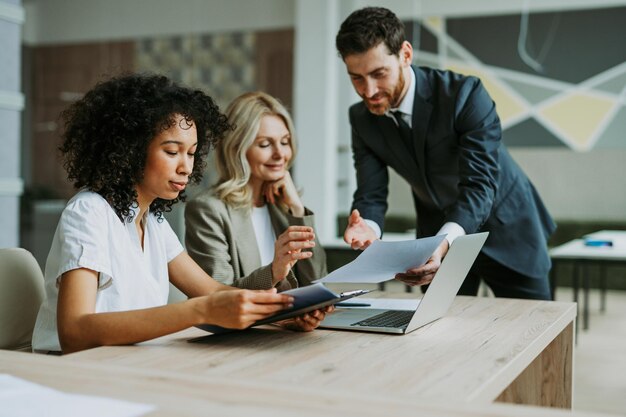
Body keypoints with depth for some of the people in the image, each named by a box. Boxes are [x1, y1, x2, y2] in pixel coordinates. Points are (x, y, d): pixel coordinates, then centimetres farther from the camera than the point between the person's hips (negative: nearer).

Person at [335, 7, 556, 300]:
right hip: (437, 235, 4)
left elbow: (479, 185, -33)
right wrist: (367, 227, -38)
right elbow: (371, 195, -13)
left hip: (505, 229, -3)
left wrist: (443, 243, -51)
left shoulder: (465, 94, -27)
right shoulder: (362, 118, -12)